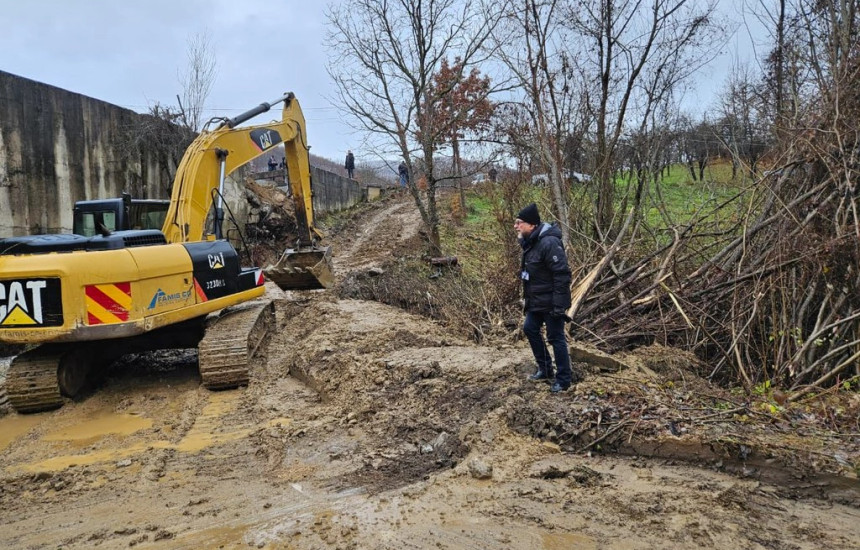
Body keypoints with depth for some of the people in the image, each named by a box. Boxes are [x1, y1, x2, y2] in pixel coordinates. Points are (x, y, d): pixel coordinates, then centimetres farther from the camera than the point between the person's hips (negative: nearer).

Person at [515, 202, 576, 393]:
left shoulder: (549, 243, -25)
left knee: (556, 338, 1)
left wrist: (559, 304, -26)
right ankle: (545, 369, 33)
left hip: (551, 302, -10)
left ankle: (564, 379, 16)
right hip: (537, 300, 10)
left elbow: (562, 275, -26)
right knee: (530, 329, 18)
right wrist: (528, 297, 18)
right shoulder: (530, 242, 6)